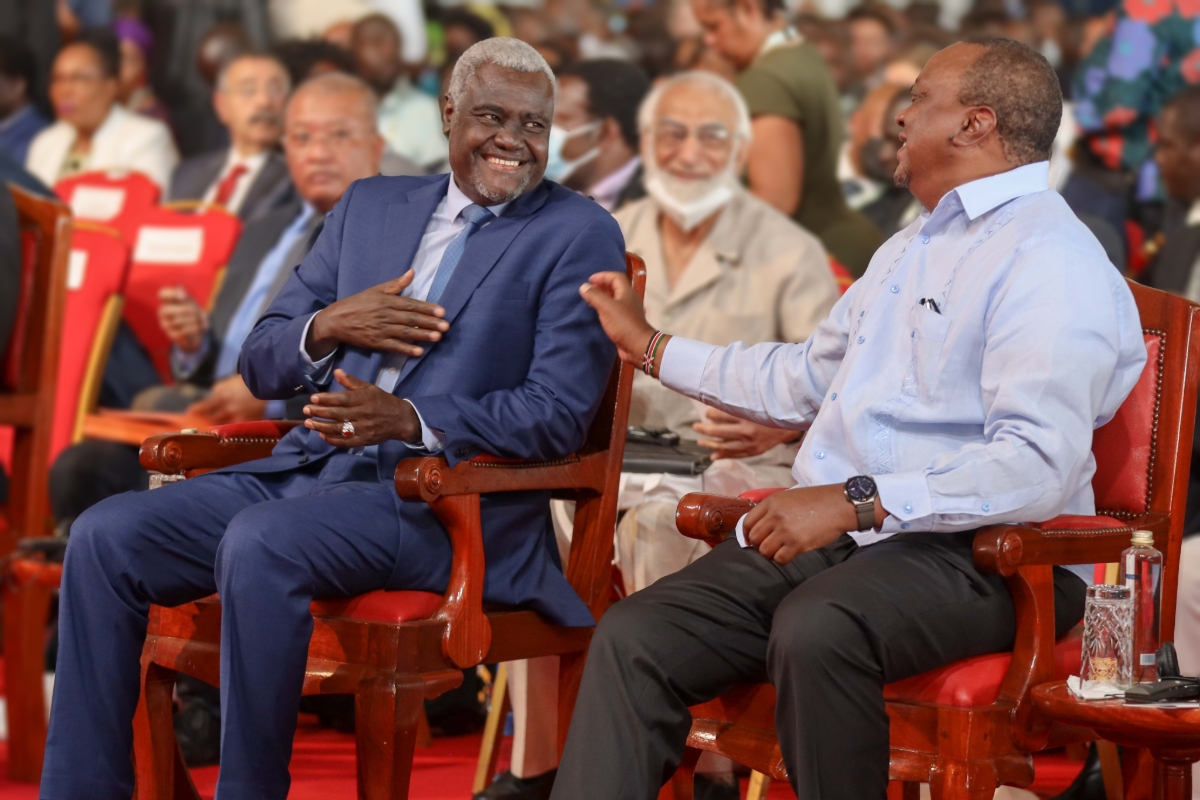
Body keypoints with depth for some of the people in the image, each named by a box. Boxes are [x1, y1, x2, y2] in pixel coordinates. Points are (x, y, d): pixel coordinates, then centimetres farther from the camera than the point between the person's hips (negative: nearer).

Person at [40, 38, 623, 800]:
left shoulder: (578, 236, 3)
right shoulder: (371, 206, 19)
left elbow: (559, 414, -7)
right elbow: (261, 365, 19)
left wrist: (411, 420, -22)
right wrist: (328, 326, -4)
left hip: (445, 500, -6)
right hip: (310, 470, 6)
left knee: (258, 543, -34)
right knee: (105, 536, -14)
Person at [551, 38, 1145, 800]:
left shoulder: (1051, 264, -9)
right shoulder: (910, 250, 25)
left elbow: (1038, 464, -22)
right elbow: (802, 380, 37)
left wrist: (856, 501, -27)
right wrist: (649, 346, 40)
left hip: (974, 553, -9)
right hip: (826, 536, 9)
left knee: (815, 628, -39)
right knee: (635, 637, -12)